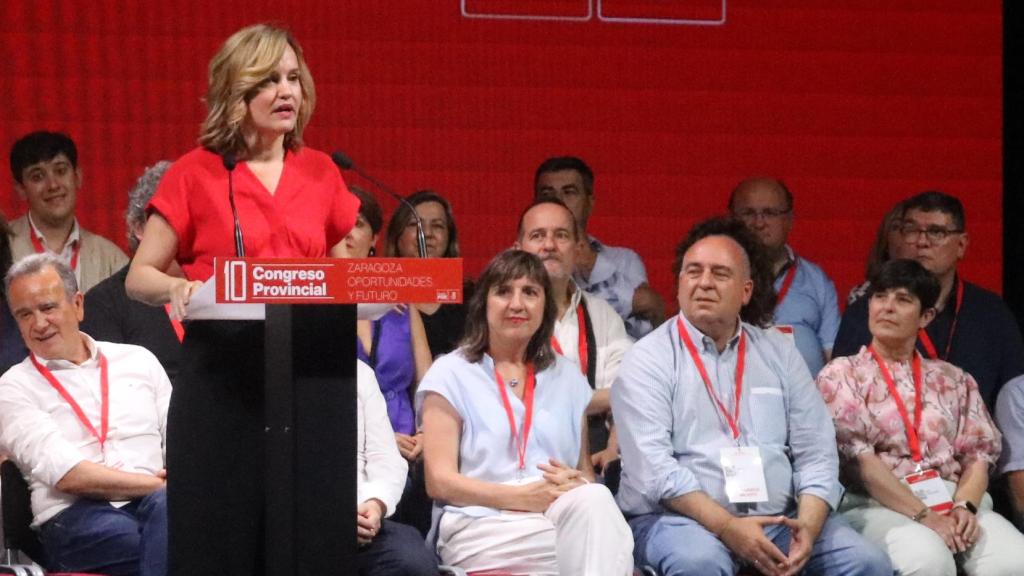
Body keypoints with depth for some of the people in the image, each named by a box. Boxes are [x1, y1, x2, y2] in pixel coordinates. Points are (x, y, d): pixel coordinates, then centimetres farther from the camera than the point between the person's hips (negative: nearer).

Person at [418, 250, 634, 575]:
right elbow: (439, 481, 0)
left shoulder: (567, 377, 23)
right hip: (481, 528, -4)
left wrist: (579, 484, -6)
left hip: (561, 517, 4)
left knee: (594, 500, -35)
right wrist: (523, 497, -13)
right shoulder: (451, 374, 9)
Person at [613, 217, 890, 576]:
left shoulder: (779, 352, 15)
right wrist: (727, 528, -22)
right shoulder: (649, 360, 1)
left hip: (777, 519, 4)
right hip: (679, 519, -4)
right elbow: (653, 468, -12)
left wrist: (808, 526, -11)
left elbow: (817, 455, 9)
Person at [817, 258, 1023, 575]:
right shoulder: (841, 375, 10)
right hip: (880, 504, -3)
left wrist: (964, 506, -11)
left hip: (953, 500, 3)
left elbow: (978, 454, 12)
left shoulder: (954, 380, 22)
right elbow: (858, 457, -4)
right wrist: (922, 516, -15)